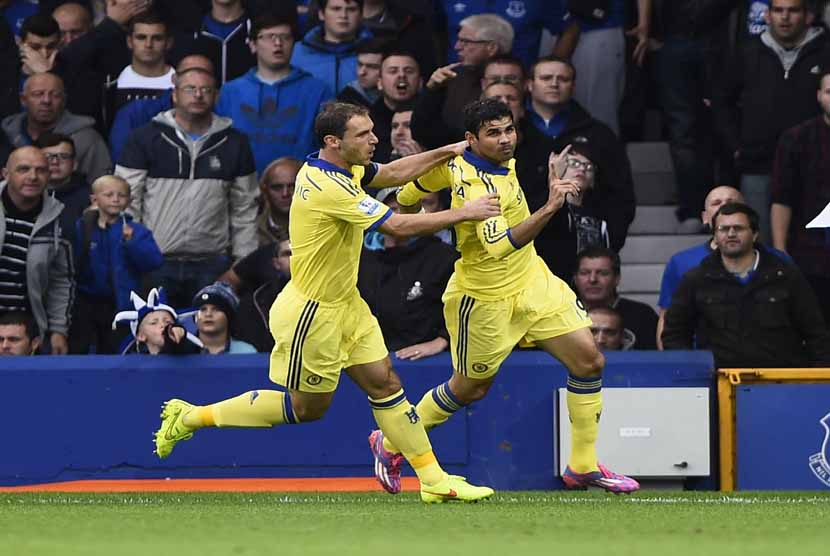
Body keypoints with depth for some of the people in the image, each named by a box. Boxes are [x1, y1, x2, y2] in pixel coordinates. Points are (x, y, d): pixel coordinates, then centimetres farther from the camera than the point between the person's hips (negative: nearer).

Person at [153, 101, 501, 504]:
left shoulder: (342, 168, 1)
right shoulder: (329, 187, -28)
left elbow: (392, 173, 19)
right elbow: (399, 226, -29)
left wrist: (446, 152, 8)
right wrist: (465, 214, -21)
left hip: (345, 305, 9)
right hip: (311, 312, -9)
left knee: (385, 384, 6)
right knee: (308, 407, 6)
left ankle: (434, 480, 9)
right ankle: (190, 418, 16)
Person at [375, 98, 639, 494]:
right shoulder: (476, 186, -31)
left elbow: (428, 172, 10)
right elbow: (501, 245, -44)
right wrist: (550, 208, -54)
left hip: (531, 281, 8)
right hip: (483, 297, -8)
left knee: (589, 361, -3)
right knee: (470, 388, 10)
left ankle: (583, 467, 8)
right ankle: (388, 444, 33)